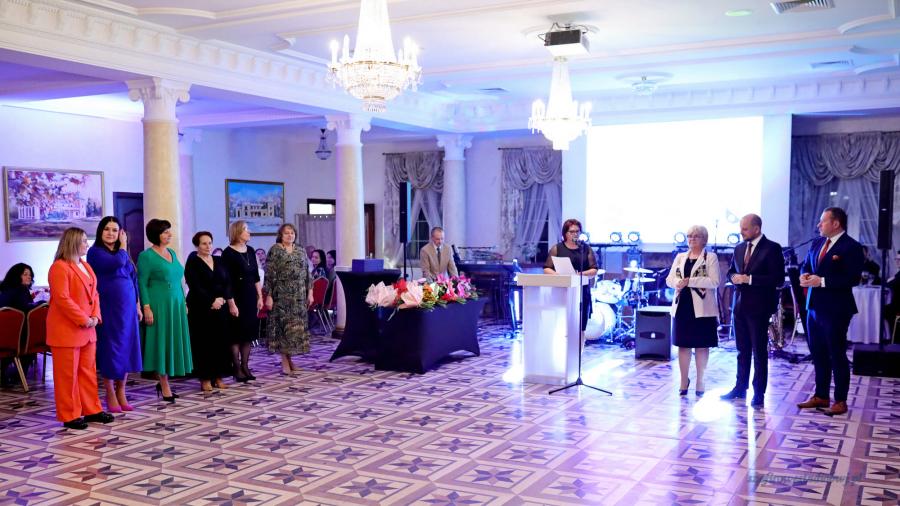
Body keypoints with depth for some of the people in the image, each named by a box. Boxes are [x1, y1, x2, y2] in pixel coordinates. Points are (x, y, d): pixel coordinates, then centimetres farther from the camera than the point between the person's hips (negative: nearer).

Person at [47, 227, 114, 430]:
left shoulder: (86, 266, 14)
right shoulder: (59, 267, -14)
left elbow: (94, 294, 15)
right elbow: (62, 299, -20)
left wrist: (95, 316, -1)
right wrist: (84, 320, -18)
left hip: (87, 329, 9)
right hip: (66, 330, -9)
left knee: (88, 371, 13)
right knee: (68, 374, 0)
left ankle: (92, 410, 21)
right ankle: (70, 416, 8)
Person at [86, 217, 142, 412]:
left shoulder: (124, 253, 13)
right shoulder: (95, 252, -5)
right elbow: (117, 263, -23)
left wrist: (138, 306, 12)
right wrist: (123, 246, -5)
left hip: (127, 308, 6)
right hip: (107, 308, -5)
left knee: (127, 348, 7)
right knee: (110, 349, 0)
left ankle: (121, 394, 17)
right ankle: (111, 396, 11)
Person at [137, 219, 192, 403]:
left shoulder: (172, 253, 13)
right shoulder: (146, 256, -8)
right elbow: (142, 283, -11)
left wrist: (184, 302, 15)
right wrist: (146, 307, -18)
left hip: (176, 305, 7)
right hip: (159, 306, -7)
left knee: (173, 342, 8)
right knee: (161, 342, -1)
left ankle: (163, 382, 19)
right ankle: (165, 387, 7)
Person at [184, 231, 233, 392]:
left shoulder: (219, 261, 13)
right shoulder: (192, 263, -3)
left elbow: (227, 283, 8)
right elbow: (195, 287, -12)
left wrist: (222, 299, -9)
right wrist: (212, 301, -17)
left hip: (220, 308, 5)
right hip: (201, 308, -5)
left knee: (220, 342, 5)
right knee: (204, 343, -2)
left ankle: (218, 377, 12)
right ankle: (205, 378, 3)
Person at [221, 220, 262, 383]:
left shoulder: (250, 250, 9)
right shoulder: (228, 253, -11)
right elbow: (227, 281, -14)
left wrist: (260, 297, 8)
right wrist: (231, 303, -17)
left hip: (251, 296, 6)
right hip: (236, 296, -6)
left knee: (248, 333, 9)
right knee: (236, 334, 0)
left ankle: (245, 366, 17)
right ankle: (237, 369, 7)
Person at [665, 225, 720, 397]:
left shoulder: (711, 258, -1)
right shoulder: (680, 257, 13)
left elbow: (714, 282, -12)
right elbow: (669, 279, 9)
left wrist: (690, 281, -19)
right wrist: (678, 283, -14)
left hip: (702, 308, -4)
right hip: (682, 306, 4)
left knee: (701, 346, 3)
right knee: (683, 344, 7)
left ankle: (700, 382, 13)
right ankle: (684, 380, 18)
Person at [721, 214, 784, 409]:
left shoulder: (772, 248, -9)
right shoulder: (739, 248, 11)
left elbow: (778, 279, -16)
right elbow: (731, 271, 22)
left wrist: (749, 279, -19)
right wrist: (734, 277, -2)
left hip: (758, 307, -6)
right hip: (740, 305, 6)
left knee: (759, 351, 1)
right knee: (742, 350, 15)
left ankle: (759, 393, 9)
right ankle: (740, 388, 24)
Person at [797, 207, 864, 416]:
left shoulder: (852, 247, -12)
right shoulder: (817, 243, 12)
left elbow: (852, 278, -19)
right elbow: (806, 265, 20)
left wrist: (822, 281, -22)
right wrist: (805, 275, -3)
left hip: (835, 310, -7)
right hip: (814, 306, 7)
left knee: (837, 355, 2)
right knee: (818, 354, 14)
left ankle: (840, 401, 12)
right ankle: (820, 396, 25)